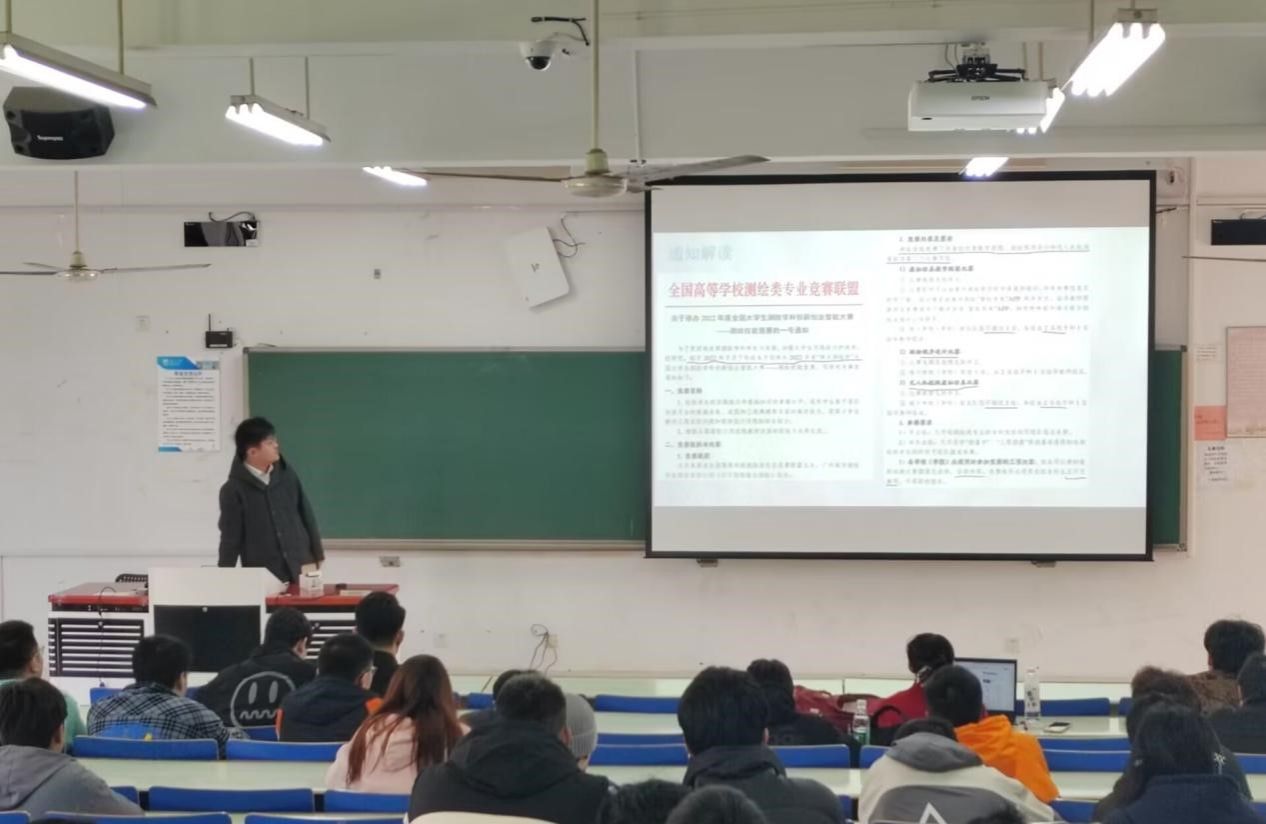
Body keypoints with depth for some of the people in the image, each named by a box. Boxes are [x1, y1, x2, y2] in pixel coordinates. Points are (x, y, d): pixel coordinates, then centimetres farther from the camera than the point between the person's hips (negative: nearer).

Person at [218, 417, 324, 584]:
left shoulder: (287, 474, 4)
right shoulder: (234, 489, -7)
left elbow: (306, 515, 13)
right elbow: (230, 539, -5)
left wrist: (317, 554, 16)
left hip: (301, 567, 4)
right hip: (263, 577, -4)